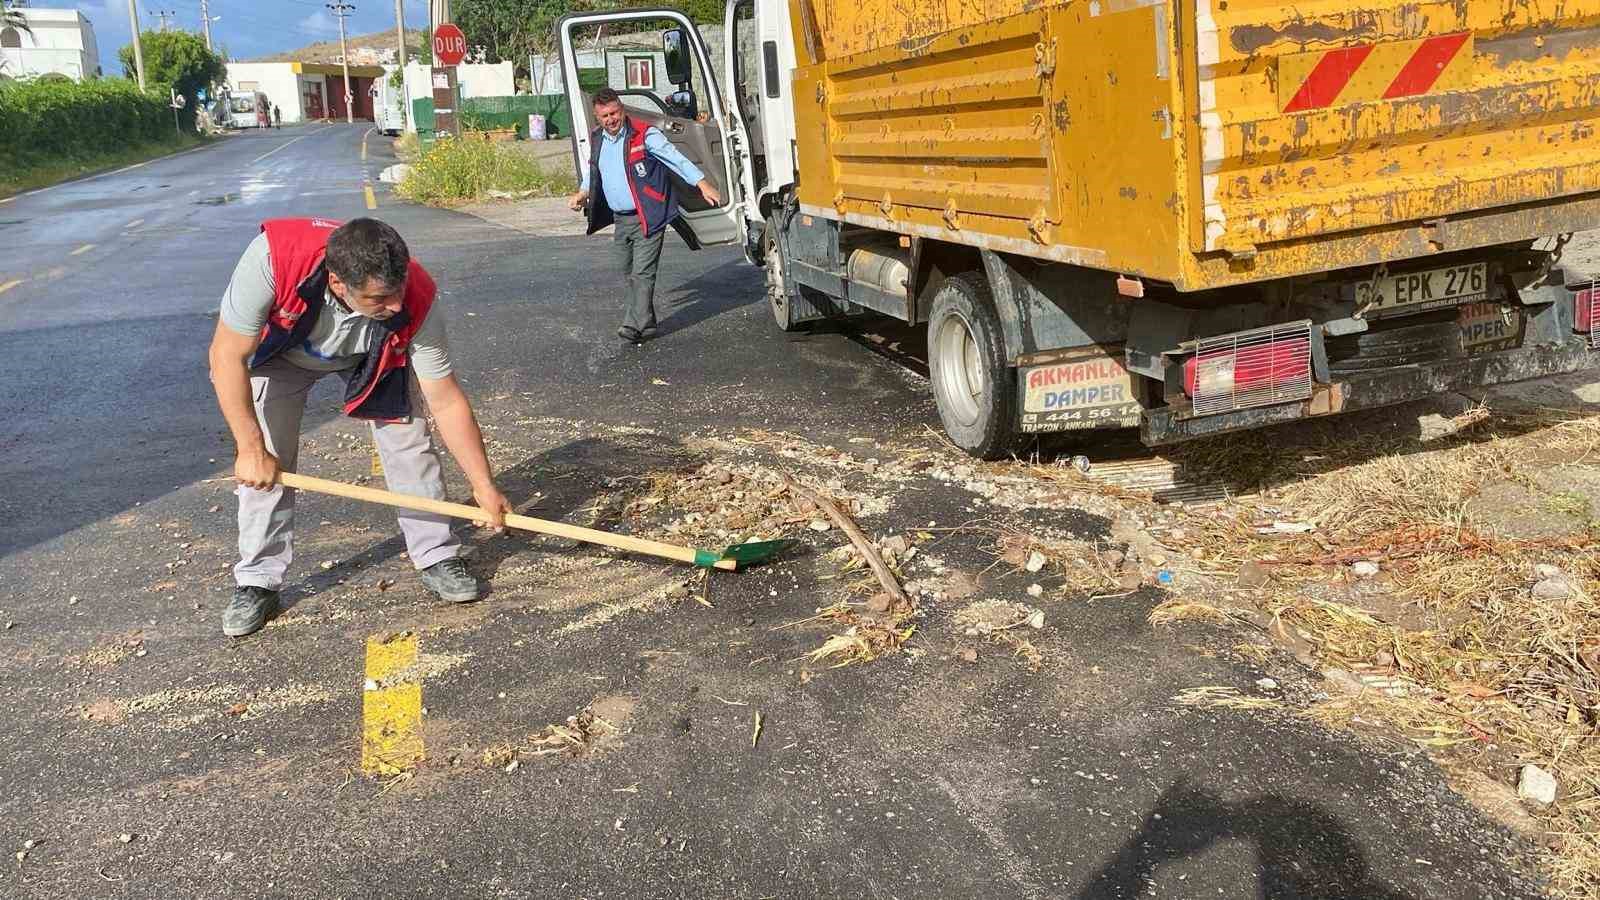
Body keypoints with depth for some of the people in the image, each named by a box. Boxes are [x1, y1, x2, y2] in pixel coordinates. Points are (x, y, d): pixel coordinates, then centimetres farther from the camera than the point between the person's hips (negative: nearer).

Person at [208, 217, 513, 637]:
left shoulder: (416, 303, -38)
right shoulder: (272, 257, -45)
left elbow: (447, 402, -27)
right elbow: (227, 355, -32)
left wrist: (484, 485, -23)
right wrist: (252, 449, -30)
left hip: (374, 356, 1)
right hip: (278, 351, -1)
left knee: (409, 439, -9)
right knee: (263, 466, -7)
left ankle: (437, 557, 7)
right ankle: (257, 582, 9)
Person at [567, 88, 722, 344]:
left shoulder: (644, 135, -11)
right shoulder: (596, 140, 9)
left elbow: (675, 158, -12)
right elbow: (593, 170, 28)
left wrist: (702, 183, -17)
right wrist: (583, 193, 16)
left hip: (648, 217, -7)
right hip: (620, 218, 7)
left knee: (642, 272, -10)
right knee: (628, 271, 14)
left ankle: (636, 325, -10)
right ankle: (644, 318, 27)